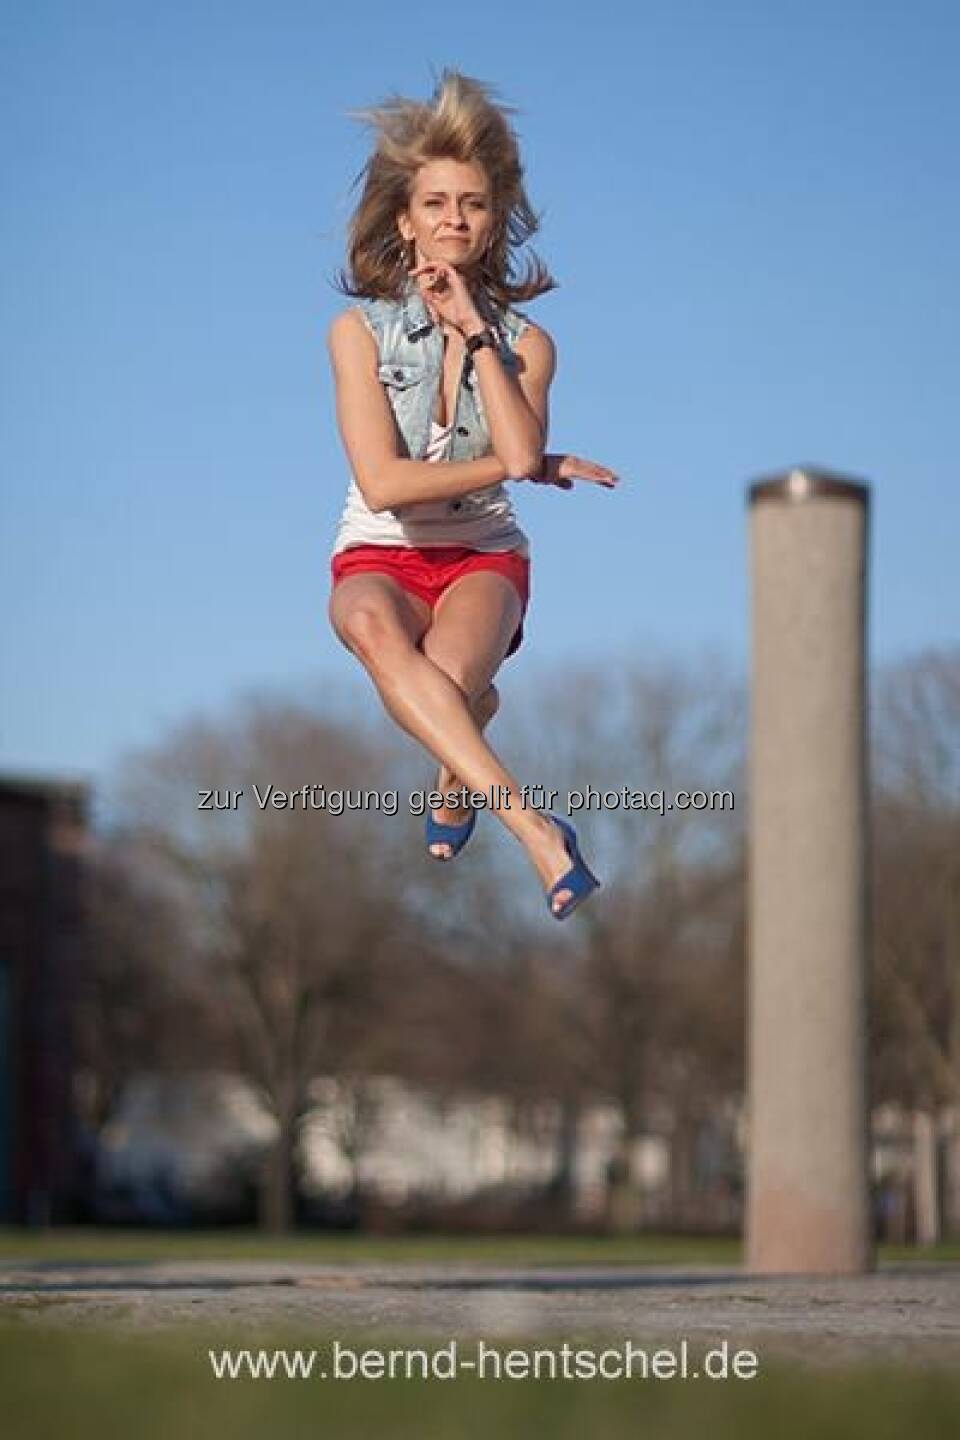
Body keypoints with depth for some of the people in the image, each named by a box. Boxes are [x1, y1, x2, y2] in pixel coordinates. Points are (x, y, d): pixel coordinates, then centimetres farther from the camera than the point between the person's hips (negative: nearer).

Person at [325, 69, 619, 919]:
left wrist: (475, 332, -13)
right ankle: (533, 830, -47)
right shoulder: (360, 331, -4)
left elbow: (520, 450, -18)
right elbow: (383, 483, -14)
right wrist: (536, 468, -11)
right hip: (380, 558, -1)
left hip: (483, 557, 1)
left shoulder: (525, 342, 3)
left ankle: (458, 783, 11)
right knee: (371, 627, -39)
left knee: (448, 676, -33)